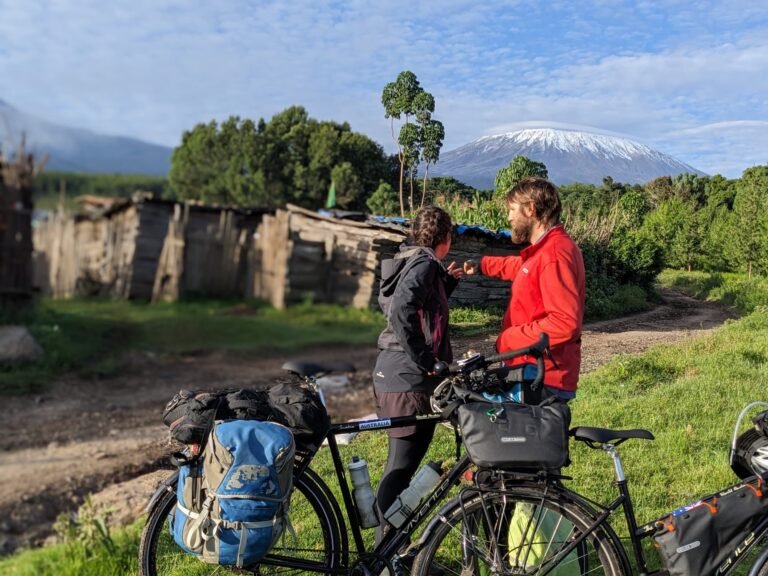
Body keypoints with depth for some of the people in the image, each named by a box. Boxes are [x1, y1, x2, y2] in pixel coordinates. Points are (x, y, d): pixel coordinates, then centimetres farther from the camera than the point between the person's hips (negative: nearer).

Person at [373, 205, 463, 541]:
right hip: (411, 380, -10)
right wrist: (425, 360, -22)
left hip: (390, 375, 10)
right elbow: (402, 311, -29)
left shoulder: (405, 260, 16)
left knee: (400, 464, 19)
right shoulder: (425, 264, -13)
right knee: (402, 466, -2)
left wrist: (447, 282, 23)